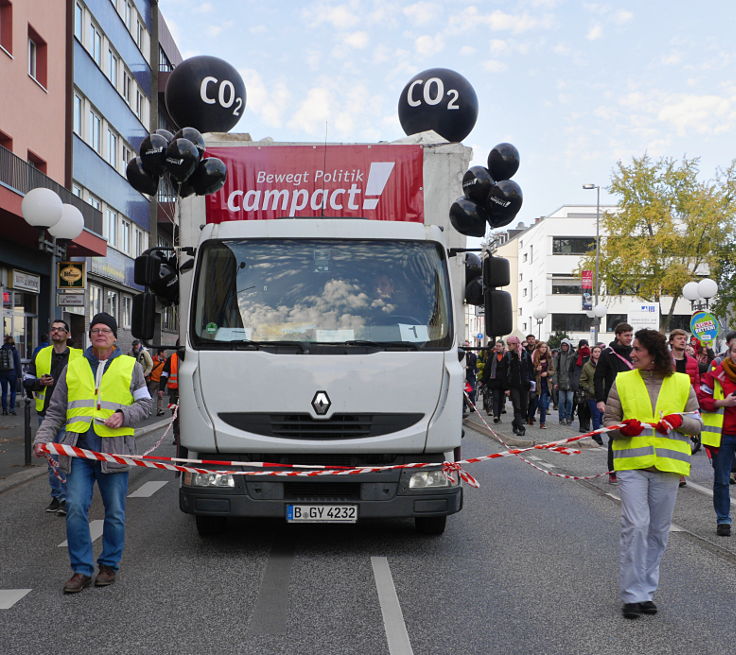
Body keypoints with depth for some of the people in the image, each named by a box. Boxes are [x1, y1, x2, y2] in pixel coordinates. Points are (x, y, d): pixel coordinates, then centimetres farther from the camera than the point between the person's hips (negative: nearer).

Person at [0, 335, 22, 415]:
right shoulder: (14, 350, -6)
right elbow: (18, 364, -7)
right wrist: (19, 375, -4)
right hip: (12, 373, -2)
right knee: (13, 391, 11)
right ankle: (12, 408, 3)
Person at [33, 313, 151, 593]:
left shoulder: (131, 366, 10)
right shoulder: (73, 367, 14)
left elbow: (144, 403, 10)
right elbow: (56, 411, 15)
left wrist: (124, 415, -10)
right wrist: (43, 438, 1)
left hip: (114, 450, -1)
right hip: (79, 450, 2)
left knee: (114, 513, 5)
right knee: (75, 509, -5)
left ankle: (109, 565, 21)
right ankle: (82, 570, 6)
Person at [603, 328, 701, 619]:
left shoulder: (682, 383, 5)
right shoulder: (622, 381, 4)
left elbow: (696, 423, 9)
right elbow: (609, 420, 7)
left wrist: (679, 420, -12)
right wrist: (624, 428, -15)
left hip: (667, 465, 2)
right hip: (632, 464, -2)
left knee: (658, 531, 9)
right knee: (635, 526, -10)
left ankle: (646, 591, 23)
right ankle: (633, 595, 0)